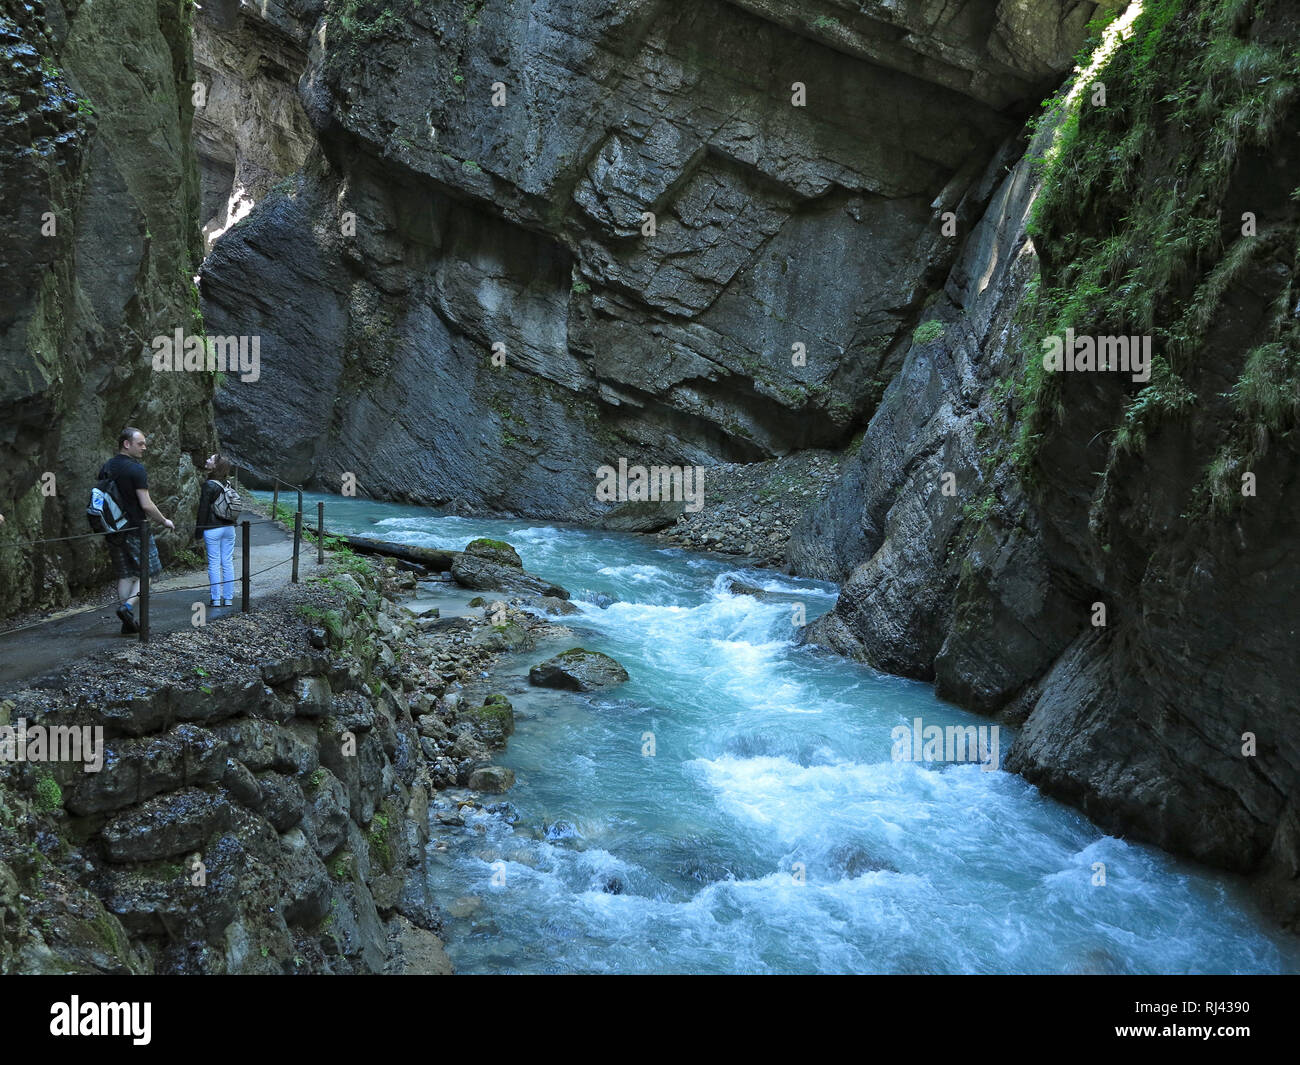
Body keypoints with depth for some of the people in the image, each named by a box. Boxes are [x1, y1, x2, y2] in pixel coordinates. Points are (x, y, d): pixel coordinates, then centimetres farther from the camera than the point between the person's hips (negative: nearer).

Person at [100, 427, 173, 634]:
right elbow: (146, 505, -16)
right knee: (146, 571, 7)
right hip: (136, 529, -7)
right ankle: (128, 606, -12)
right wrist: (164, 521, -2)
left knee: (125, 576, 11)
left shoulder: (105, 468, 9)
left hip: (114, 530, 7)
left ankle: (128, 623, 11)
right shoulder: (136, 469, -14)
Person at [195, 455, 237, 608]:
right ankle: (228, 598, 12)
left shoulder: (208, 485, -12)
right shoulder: (228, 484, 5)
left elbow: (203, 510, -11)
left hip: (213, 529, -5)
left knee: (214, 564, 1)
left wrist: (198, 533, -5)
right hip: (229, 527, 6)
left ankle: (216, 599, 4)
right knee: (228, 563, 8)